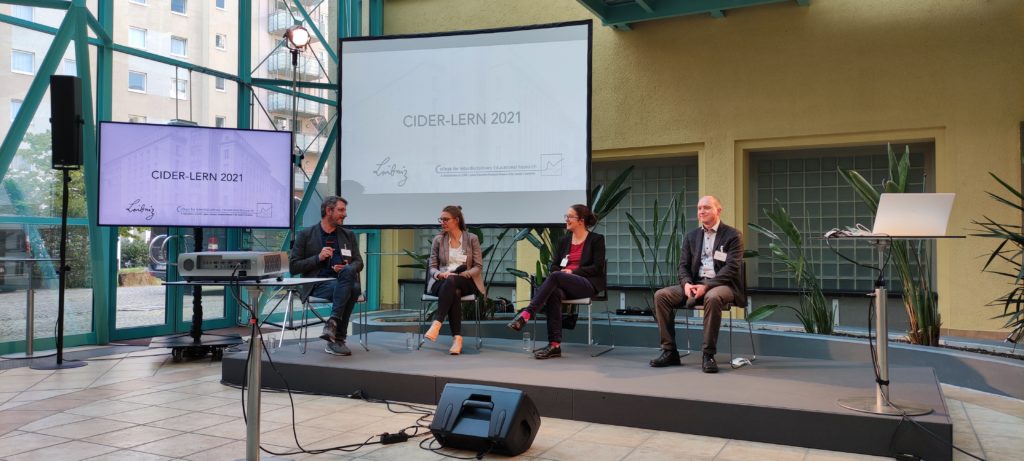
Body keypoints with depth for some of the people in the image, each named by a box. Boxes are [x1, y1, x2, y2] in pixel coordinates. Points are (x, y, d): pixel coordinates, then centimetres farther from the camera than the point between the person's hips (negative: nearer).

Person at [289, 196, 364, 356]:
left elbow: (359, 262, 19)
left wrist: (346, 269, -5)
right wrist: (318, 258, -10)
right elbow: (293, 267, 5)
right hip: (318, 284, -3)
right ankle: (336, 338, -30)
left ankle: (333, 323, -33)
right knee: (351, 288, -35)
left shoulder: (348, 235, 21)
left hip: (343, 281, 3)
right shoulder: (306, 235, 10)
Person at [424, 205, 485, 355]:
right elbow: (432, 267, 9)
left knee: (451, 281, -38)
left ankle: (437, 324, -47)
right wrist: (440, 274, -15)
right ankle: (457, 338, -45)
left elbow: (478, 267, 1)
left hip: (466, 282, -1)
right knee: (453, 292, -37)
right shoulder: (438, 240, 10)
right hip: (442, 281, 1)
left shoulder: (472, 239, 5)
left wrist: (461, 274, -16)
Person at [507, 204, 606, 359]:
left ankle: (527, 314, -37)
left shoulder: (596, 239, 4)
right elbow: (553, 265, 16)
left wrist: (572, 272, -13)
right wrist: (561, 271, -8)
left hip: (589, 285, -4)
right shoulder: (565, 240, 20)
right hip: (565, 285, 4)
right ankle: (555, 345, -39)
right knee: (553, 293, -34)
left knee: (555, 277, -33)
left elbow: (597, 268, -6)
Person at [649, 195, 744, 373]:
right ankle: (669, 351, -12)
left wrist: (706, 286, -23)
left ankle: (708, 354, -28)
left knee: (712, 297, -40)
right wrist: (686, 283, -11)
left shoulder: (733, 236, -1)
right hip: (695, 284, 5)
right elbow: (683, 265, 12)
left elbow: (731, 268, -12)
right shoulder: (692, 236, 15)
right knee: (661, 295, -17)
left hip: (722, 284, -5)